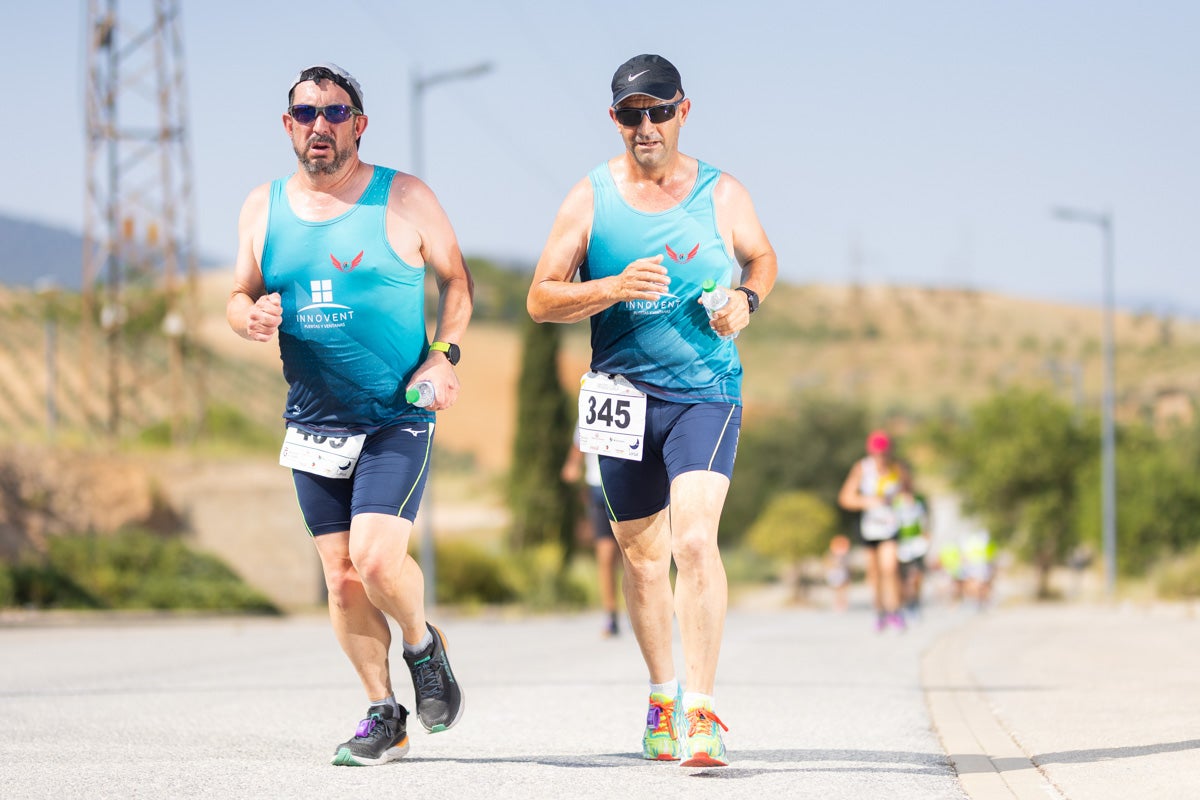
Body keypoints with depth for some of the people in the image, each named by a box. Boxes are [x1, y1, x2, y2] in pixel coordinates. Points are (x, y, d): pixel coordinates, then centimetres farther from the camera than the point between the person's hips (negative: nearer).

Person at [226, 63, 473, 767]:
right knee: (342, 577, 3)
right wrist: (251, 318, -10)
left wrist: (444, 355, -7)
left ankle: (423, 644, 12)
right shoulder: (263, 209, 6)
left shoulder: (405, 199, -2)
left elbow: (456, 278, 7)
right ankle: (385, 715, 18)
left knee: (376, 557, -19)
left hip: (398, 418, -4)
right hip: (313, 423, 4)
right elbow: (240, 297, 14)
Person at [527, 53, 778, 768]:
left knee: (694, 539, -20)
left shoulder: (722, 194, 1)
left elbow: (762, 257, 19)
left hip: (707, 393, -2)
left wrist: (746, 299, -3)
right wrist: (614, 288, -20)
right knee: (644, 555, 13)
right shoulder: (590, 199, 0)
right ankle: (663, 694, 33)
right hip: (623, 395, 2)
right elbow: (541, 300, -3)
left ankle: (702, 711, -21)